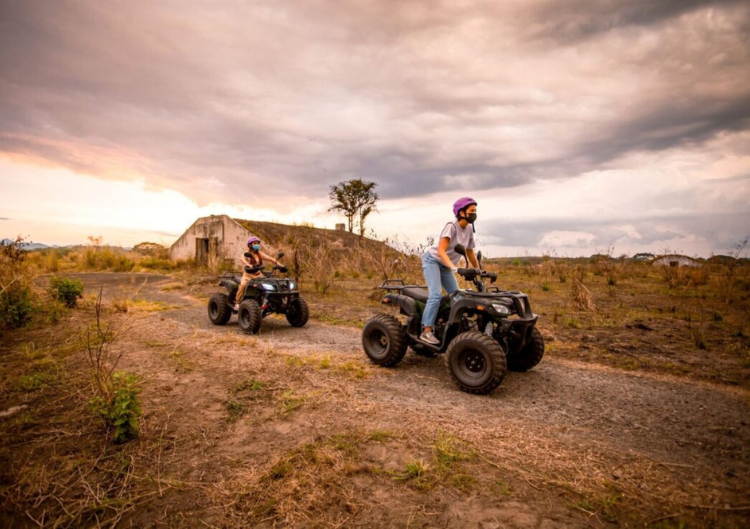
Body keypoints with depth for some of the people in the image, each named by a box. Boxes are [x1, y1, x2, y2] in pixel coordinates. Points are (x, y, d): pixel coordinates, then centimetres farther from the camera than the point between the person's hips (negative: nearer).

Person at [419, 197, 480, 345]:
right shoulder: (451, 226, -20)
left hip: (446, 266, 8)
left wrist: (478, 270, 16)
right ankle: (426, 331, -24)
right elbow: (441, 250, -29)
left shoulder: (469, 229, 2)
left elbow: (470, 252, 14)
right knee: (436, 295, -23)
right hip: (432, 260, -8)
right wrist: (453, 266, -42)